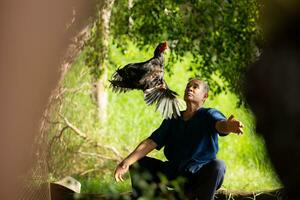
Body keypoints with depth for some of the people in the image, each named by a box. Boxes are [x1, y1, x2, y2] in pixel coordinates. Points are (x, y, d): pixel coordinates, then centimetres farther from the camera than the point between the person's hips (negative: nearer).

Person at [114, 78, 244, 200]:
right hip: (173, 173, 5)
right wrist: (126, 162, -15)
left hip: (200, 177, -5)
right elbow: (151, 142, 1)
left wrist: (228, 126, -57)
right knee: (138, 163, -5)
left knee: (217, 166, -35)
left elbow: (220, 124, -30)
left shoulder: (209, 115, -5)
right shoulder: (173, 120, 9)